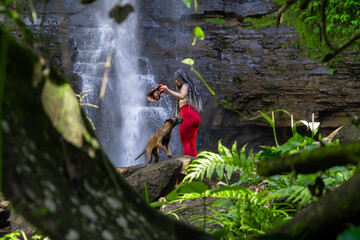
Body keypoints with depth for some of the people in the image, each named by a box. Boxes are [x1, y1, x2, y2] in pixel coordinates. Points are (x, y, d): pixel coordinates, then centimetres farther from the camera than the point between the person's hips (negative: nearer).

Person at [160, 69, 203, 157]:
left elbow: (181, 96, -21)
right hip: (196, 117, 9)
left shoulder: (185, 86, 0)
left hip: (188, 116, -9)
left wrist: (168, 90, -24)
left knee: (185, 143, -13)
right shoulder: (191, 87, 27)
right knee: (191, 144, 6)